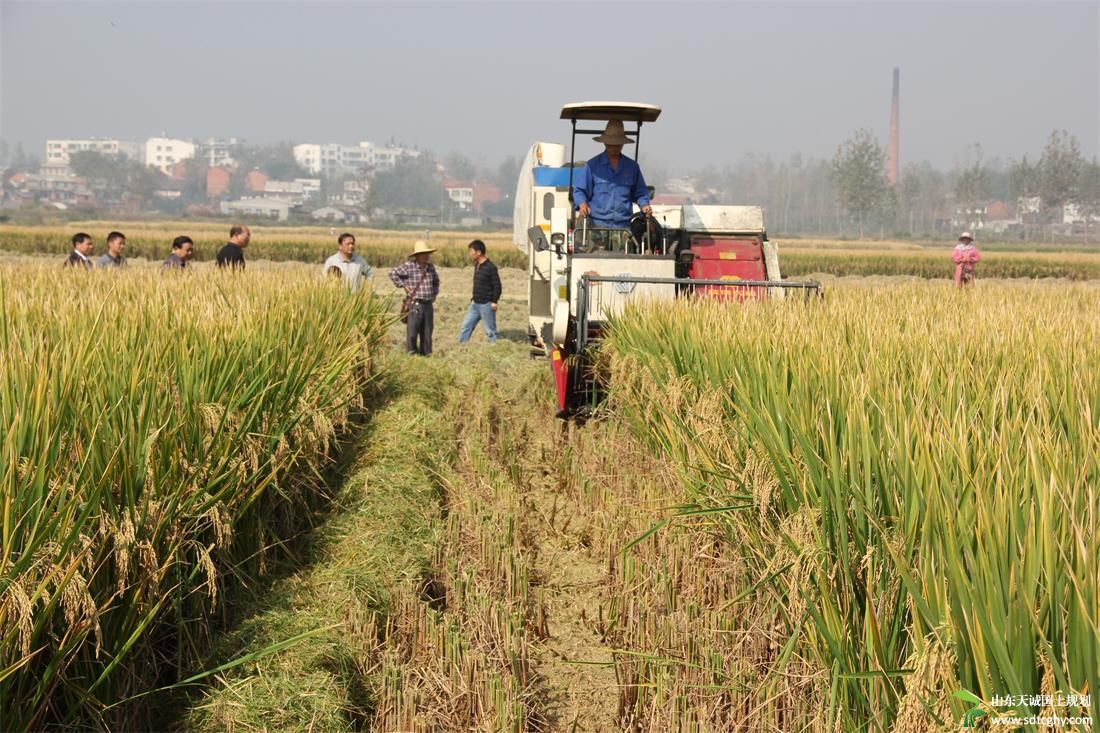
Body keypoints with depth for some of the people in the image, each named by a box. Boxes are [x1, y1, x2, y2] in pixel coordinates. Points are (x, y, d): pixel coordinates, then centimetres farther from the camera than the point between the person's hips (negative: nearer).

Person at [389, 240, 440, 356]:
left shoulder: (430, 267, 12)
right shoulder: (409, 266, -6)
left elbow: (436, 280, 31)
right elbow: (393, 273, -10)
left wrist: (435, 293, 20)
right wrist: (403, 285, -10)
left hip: (428, 306, 6)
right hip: (415, 305, -6)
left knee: (427, 335, 9)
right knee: (412, 333, -8)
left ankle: (426, 355, 15)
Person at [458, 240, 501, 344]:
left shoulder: (490, 267, -16)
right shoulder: (476, 266, 10)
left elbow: (497, 286, -15)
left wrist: (494, 301, -18)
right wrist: (474, 298, 18)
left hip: (486, 305, -9)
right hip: (475, 304, 9)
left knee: (490, 331, 0)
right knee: (465, 327, 9)